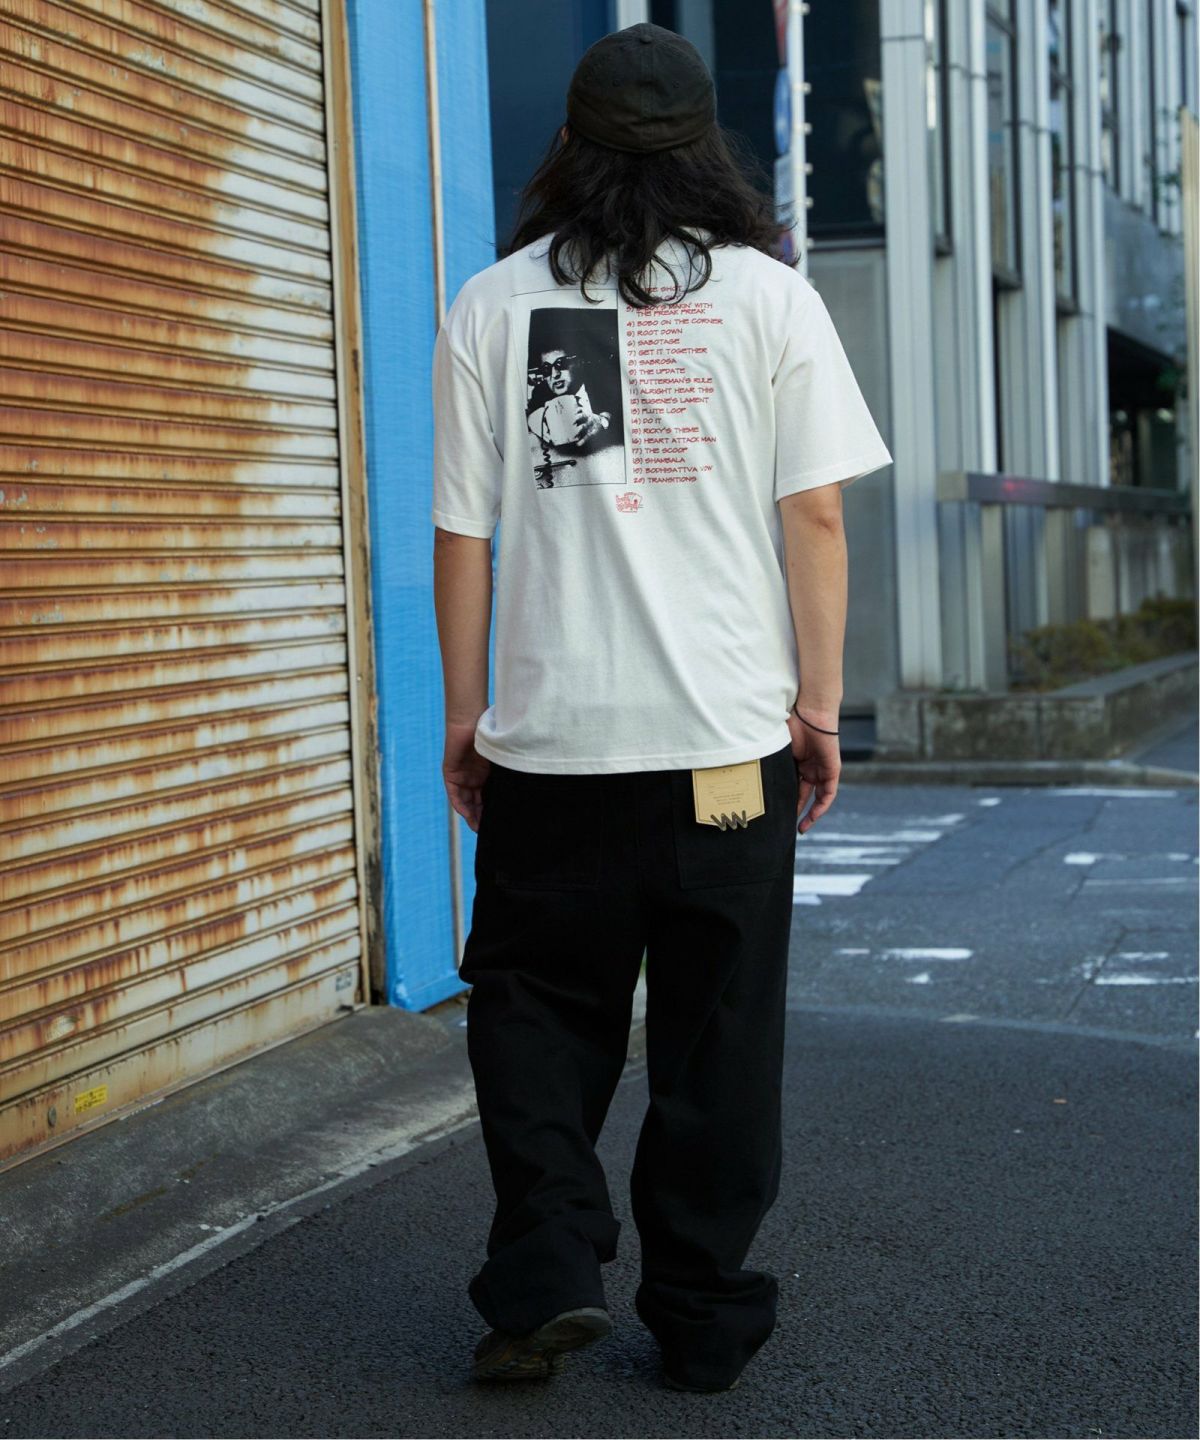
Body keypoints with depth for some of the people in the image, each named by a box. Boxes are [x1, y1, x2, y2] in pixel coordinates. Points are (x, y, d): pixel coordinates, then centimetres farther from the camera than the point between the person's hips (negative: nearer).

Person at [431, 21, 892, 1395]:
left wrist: (464, 711, 9)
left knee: (535, 1008, 15)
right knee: (718, 1034, 8)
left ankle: (547, 1270, 5)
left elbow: (462, 531, 2)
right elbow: (815, 515, -1)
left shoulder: (491, 304, 3)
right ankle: (701, 1318, 16)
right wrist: (819, 701, 6)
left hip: (551, 737, 0)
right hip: (731, 738, 0)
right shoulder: (770, 294, 2)